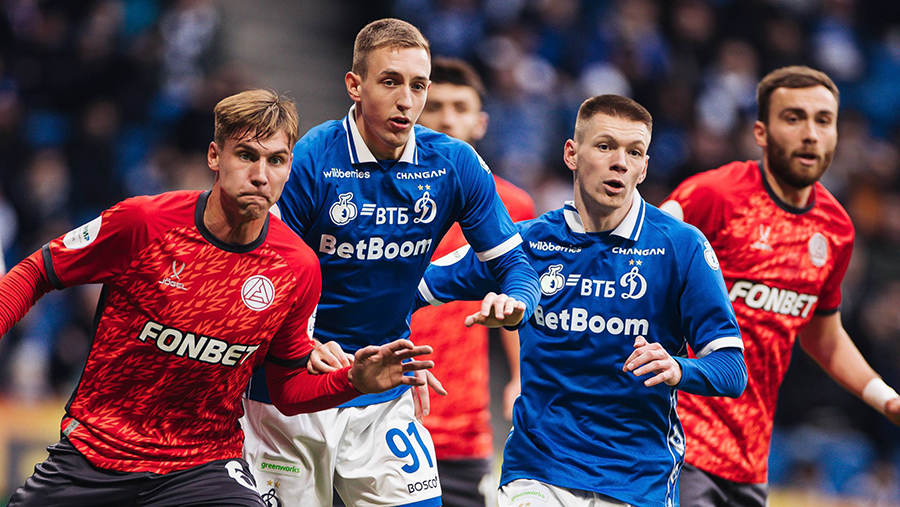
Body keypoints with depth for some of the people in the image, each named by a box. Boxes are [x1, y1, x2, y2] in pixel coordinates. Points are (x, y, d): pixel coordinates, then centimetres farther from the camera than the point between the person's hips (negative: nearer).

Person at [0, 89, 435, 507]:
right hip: (90, 454, 0)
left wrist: (354, 381, -11)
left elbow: (288, 390, 6)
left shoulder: (298, 268, -6)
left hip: (203, 464, 0)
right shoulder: (142, 222, -13)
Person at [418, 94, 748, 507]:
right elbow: (414, 288, 10)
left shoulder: (682, 247, -4)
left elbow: (732, 369, -6)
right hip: (538, 470, 1)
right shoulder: (527, 241, 3)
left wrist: (677, 370, -27)